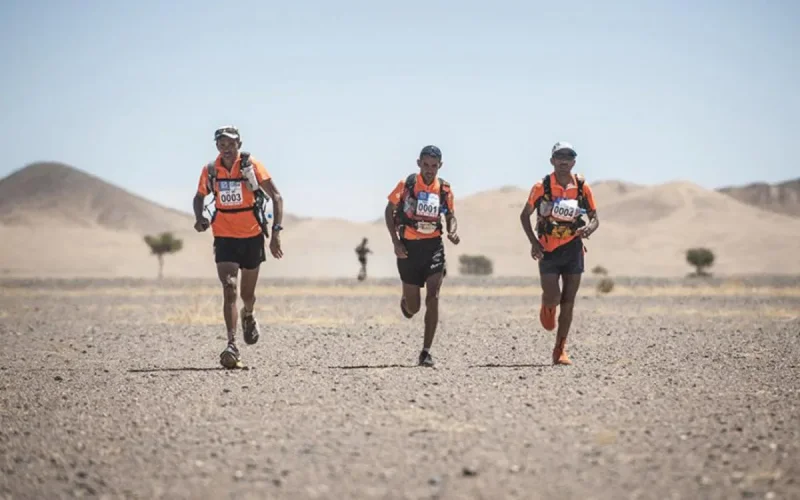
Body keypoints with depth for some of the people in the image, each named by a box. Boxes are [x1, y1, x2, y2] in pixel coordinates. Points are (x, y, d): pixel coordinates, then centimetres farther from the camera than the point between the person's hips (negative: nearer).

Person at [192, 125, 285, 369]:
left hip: (252, 236, 0)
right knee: (229, 289, -16)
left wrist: (276, 232, -17)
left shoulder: (251, 166, -11)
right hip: (224, 237, 0)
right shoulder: (210, 170, -3)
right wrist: (199, 218, -6)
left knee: (247, 293, 13)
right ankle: (232, 346, -20)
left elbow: (276, 197, -9)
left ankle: (248, 315, 49)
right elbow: (199, 196, 15)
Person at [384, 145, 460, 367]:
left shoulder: (444, 189, 0)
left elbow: (451, 216, 13)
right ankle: (405, 301, 47)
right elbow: (389, 211, 3)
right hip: (409, 247, -1)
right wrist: (395, 241, -7)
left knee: (432, 298, -16)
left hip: (433, 246, 1)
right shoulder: (406, 184, -6)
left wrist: (453, 232, -10)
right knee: (413, 307, 6)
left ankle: (426, 351, -9)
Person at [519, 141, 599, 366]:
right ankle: (546, 307, 28)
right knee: (553, 297, -12)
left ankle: (560, 350, 11)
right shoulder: (541, 187, -6)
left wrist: (588, 229, -17)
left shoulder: (582, 187, -1)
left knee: (568, 302, 2)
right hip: (548, 251, -2)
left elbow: (594, 218, 6)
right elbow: (525, 215, 3)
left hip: (573, 249, 2)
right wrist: (533, 242, -9)